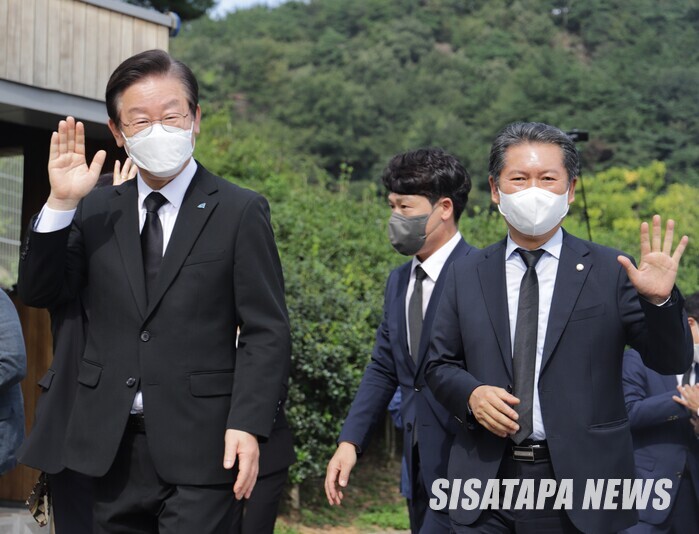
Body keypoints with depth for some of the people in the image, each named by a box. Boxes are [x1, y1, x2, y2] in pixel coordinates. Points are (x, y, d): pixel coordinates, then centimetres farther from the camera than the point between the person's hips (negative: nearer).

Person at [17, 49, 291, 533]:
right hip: (112, 445, 4)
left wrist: (247, 426, -15)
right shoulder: (97, 211, 11)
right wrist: (61, 203, -6)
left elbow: (266, 332, -4)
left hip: (199, 447, -4)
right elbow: (41, 293, 5)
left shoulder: (240, 211, -1)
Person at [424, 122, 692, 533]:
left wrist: (659, 300, -21)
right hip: (486, 482, 2)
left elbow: (672, 361, -4)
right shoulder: (465, 276, 6)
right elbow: (440, 364, 12)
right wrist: (470, 393, -8)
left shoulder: (611, 272, -1)